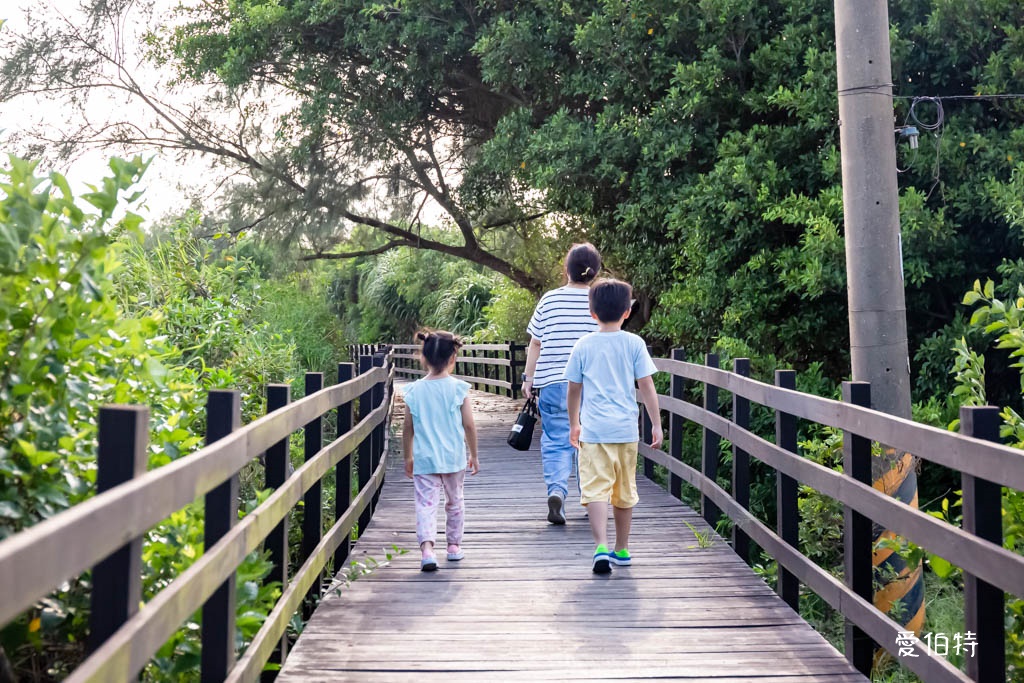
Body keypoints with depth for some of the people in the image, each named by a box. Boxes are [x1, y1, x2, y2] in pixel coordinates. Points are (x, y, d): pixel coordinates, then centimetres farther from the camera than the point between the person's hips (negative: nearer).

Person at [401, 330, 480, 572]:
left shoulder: (414, 390, -3)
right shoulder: (458, 388, -7)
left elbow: (408, 428, 3)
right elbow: (469, 425, -4)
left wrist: (407, 457, 16)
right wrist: (474, 454, 10)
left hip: (424, 458, 0)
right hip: (454, 457, 0)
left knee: (426, 503, -3)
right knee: (455, 501, 18)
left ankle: (427, 546, -23)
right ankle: (454, 545, 29)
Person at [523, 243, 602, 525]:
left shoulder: (549, 300, 2)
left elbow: (535, 344, 4)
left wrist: (529, 379, 13)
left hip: (553, 383, 0)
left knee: (556, 441, 3)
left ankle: (556, 489, -17)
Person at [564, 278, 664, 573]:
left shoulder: (584, 345, 0)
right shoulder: (634, 343, 0)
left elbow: (574, 388, 6)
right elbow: (646, 385, -2)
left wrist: (573, 424, 19)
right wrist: (656, 424, 3)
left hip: (594, 428, -2)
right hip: (626, 428, 2)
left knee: (596, 488, -7)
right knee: (624, 491, 14)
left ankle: (601, 546, -24)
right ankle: (622, 549, 27)